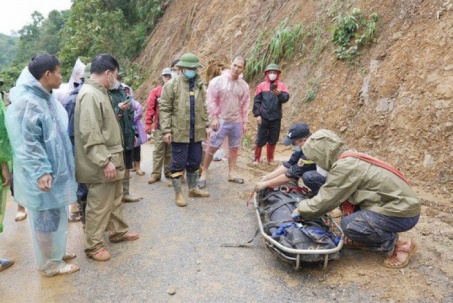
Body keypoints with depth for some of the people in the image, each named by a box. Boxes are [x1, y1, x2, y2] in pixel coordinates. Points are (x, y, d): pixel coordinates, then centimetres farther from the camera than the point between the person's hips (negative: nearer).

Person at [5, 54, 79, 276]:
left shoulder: (47, 98, 10)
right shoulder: (27, 102, -20)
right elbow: (26, 143, -23)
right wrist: (40, 171, -27)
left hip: (56, 170, 9)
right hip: (41, 175, -9)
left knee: (57, 215, 20)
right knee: (46, 219, 5)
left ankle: (57, 252, 37)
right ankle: (50, 264, 22)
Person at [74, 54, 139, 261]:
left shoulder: (99, 92, 12)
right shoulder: (90, 95, -21)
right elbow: (90, 134, -26)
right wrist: (105, 161, -25)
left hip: (111, 158, 10)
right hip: (101, 164, -10)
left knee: (115, 198, 22)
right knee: (99, 205, 3)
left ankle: (117, 231, 39)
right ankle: (93, 246, 18)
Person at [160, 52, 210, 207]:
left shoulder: (200, 85, 10)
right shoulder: (171, 85, -6)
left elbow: (204, 107, 16)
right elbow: (164, 109, -7)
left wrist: (207, 125, 10)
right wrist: (166, 130, -13)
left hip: (196, 132, 5)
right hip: (179, 132, -5)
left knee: (194, 162, 15)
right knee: (178, 163, 4)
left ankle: (193, 188, 33)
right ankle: (178, 193, 18)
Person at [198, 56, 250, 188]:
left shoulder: (244, 85, 5)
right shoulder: (218, 81, -8)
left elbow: (245, 105, 11)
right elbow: (211, 100, -8)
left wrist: (244, 122, 10)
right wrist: (214, 118, -13)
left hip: (237, 122, 4)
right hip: (221, 121, -4)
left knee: (234, 148, 12)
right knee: (212, 148, -1)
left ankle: (232, 173, 25)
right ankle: (204, 173, 11)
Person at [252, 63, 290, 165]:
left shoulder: (282, 85, 5)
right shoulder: (262, 86, 4)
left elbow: (286, 98, -9)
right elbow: (257, 101, 1)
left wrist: (279, 93, -30)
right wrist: (257, 115, -8)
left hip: (276, 118, 1)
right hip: (263, 117, -1)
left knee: (273, 140, 9)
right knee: (261, 139, 3)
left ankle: (270, 159, 23)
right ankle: (257, 158, 17)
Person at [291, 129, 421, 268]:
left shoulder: (345, 166, -22)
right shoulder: (351, 159, 6)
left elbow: (326, 200, -17)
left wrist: (301, 210, -3)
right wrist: (306, 204, 7)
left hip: (403, 213, -9)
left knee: (349, 224, -17)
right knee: (344, 197, 5)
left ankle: (399, 244, 0)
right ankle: (363, 240, 16)